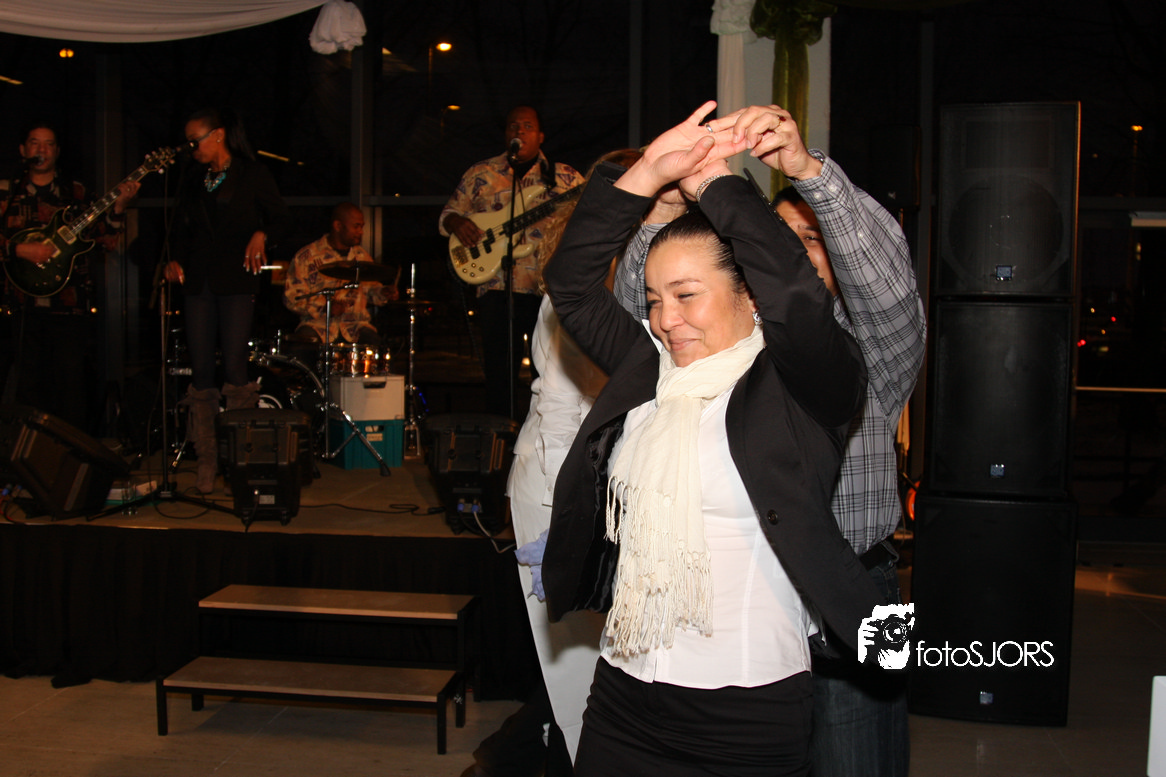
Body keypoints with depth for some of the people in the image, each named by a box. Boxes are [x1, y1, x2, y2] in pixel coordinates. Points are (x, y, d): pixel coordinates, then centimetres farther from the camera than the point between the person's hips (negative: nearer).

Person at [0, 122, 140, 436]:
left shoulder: (76, 193, 14)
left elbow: (103, 240, 5)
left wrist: (118, 207, -8)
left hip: (72, 306, 1)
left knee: (74, 388, 1)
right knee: (26, 389, 0)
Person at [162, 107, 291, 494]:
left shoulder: (252, 175, 2)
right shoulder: (192, 180, 16)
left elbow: (281, 218, 3)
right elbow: (182, 229, 20)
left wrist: (261, 235, -16)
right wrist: (176, 260, 3)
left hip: (236, 279, -4)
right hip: (198, 280, 5)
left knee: (235, 365, -11)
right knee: (201, 368, 1)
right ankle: (207, 459, 8)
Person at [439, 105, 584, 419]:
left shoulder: (565, 176, 10)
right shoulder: (481, 175, 12)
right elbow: (447, 215, 16)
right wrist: (457, 223, -6)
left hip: (551, 287, 0)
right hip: (498, 286, 0)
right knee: (499, 372, -1)